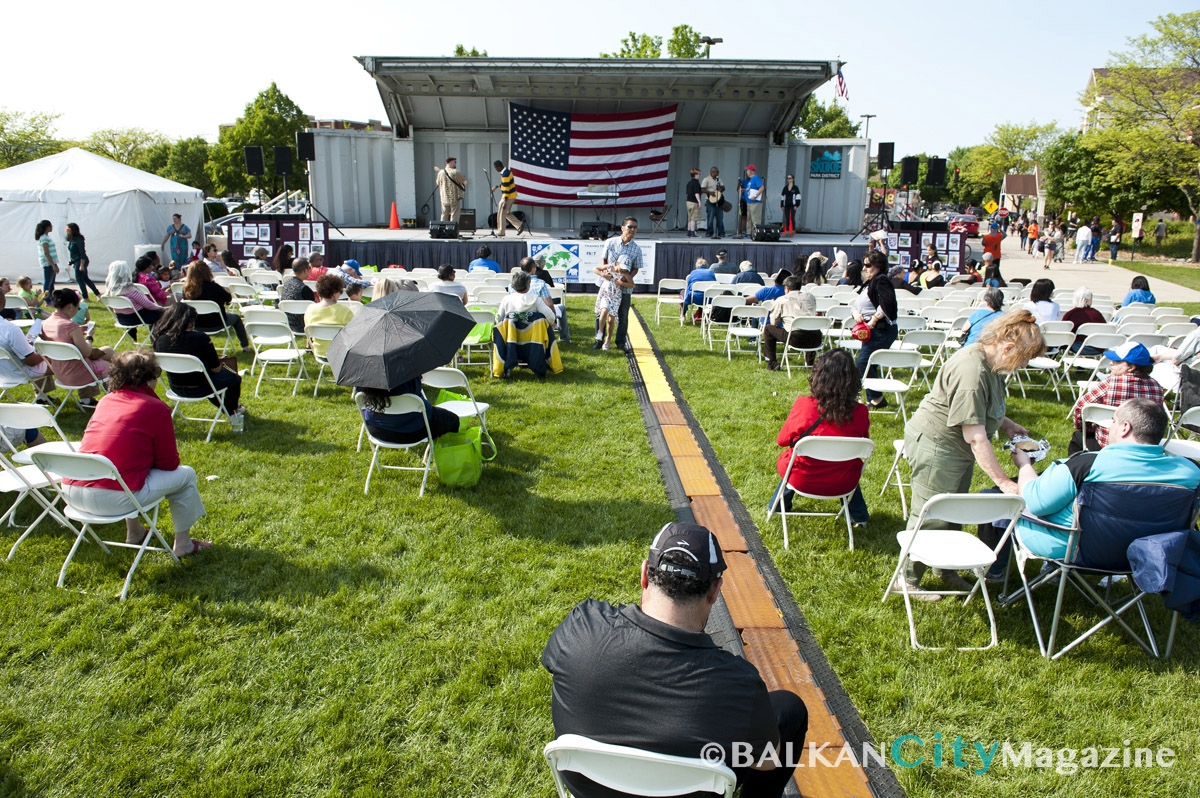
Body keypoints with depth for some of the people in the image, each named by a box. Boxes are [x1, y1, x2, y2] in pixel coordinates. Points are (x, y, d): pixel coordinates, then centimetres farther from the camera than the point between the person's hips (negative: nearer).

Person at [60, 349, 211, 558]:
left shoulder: (105, 401, 14)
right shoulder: (157, 408, -3)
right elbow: (169, 464, 2)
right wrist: (148, 460, 23)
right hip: (113, 499, -7)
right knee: (186, 475, 12)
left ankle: (134, 533, 43)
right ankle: (183, 545, 22)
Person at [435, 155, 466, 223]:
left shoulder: (440, 173, 4)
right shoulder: (455, 172, -12)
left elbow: (438, 183, 19)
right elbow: (465, 182, -5)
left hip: (444, 198, 5)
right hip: (455, 198, -5)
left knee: (444, 216, 14)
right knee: (454, 216, 0)